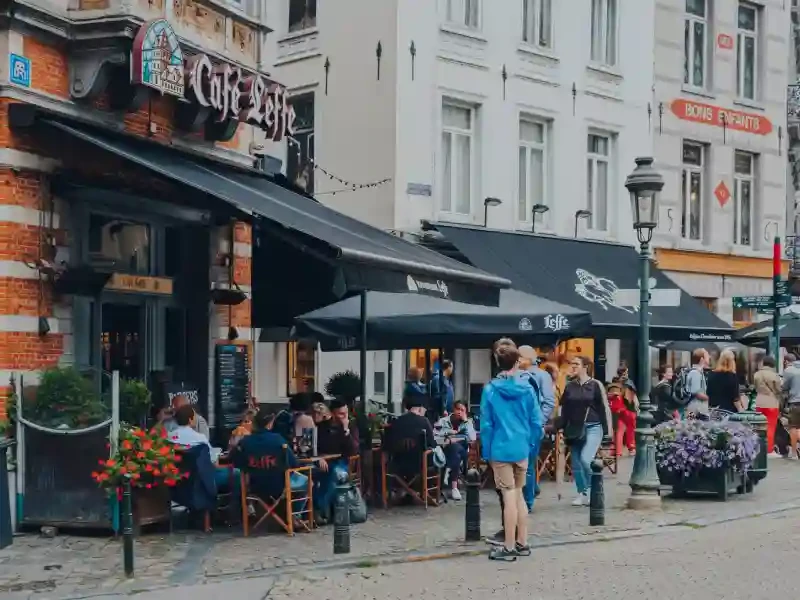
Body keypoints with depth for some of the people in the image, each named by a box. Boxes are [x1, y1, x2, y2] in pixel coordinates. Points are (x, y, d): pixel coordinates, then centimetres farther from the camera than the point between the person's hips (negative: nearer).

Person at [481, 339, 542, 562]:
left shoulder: (490, 389, -8)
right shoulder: (527, 389, 0)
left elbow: (486, 424, -7)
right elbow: (536, 422, 1)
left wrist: (487, 452, 1)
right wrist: (531, 444, 12)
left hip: (501, 450, -4)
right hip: (522, 449, 4)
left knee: (509, 498, -1)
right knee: (519, 495, 16)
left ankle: (509, 548, 5)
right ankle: (522, 543, 22)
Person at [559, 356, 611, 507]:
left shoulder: (595, 385, -4)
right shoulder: (569, 386, 9)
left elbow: (604, 408, -4)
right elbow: (564, 409, 13)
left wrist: (605, 430, -8)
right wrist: (564, 430, 8)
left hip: (593, 428, -5)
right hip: (574, 430, 5)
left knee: (585, 459, -19)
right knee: (576, 464, 5)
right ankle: (582, 494, 17)